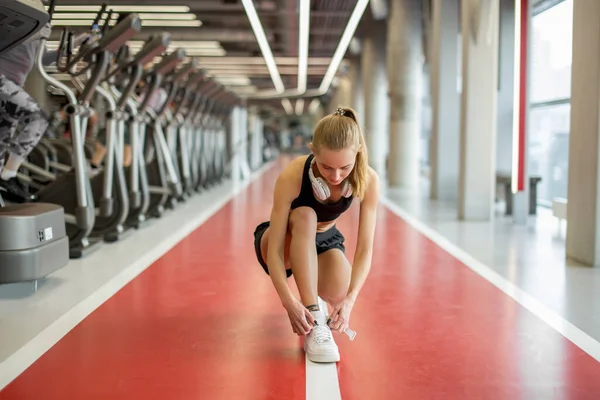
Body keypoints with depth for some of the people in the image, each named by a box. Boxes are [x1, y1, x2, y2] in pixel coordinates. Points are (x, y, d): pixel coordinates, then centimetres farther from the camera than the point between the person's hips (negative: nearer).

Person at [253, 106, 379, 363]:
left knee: (338, 294, -29)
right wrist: (288, 302, -47)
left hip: (324, 240, 2)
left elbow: (365, 249, -26)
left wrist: (349, 300, -41)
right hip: (285, 244, -2)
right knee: (304, 216, -37)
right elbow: (274, 250, -34)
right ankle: (314, 322, -35)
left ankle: (311, 293, 11)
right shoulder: (292, 176, -34)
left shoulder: (368, 180, -26)